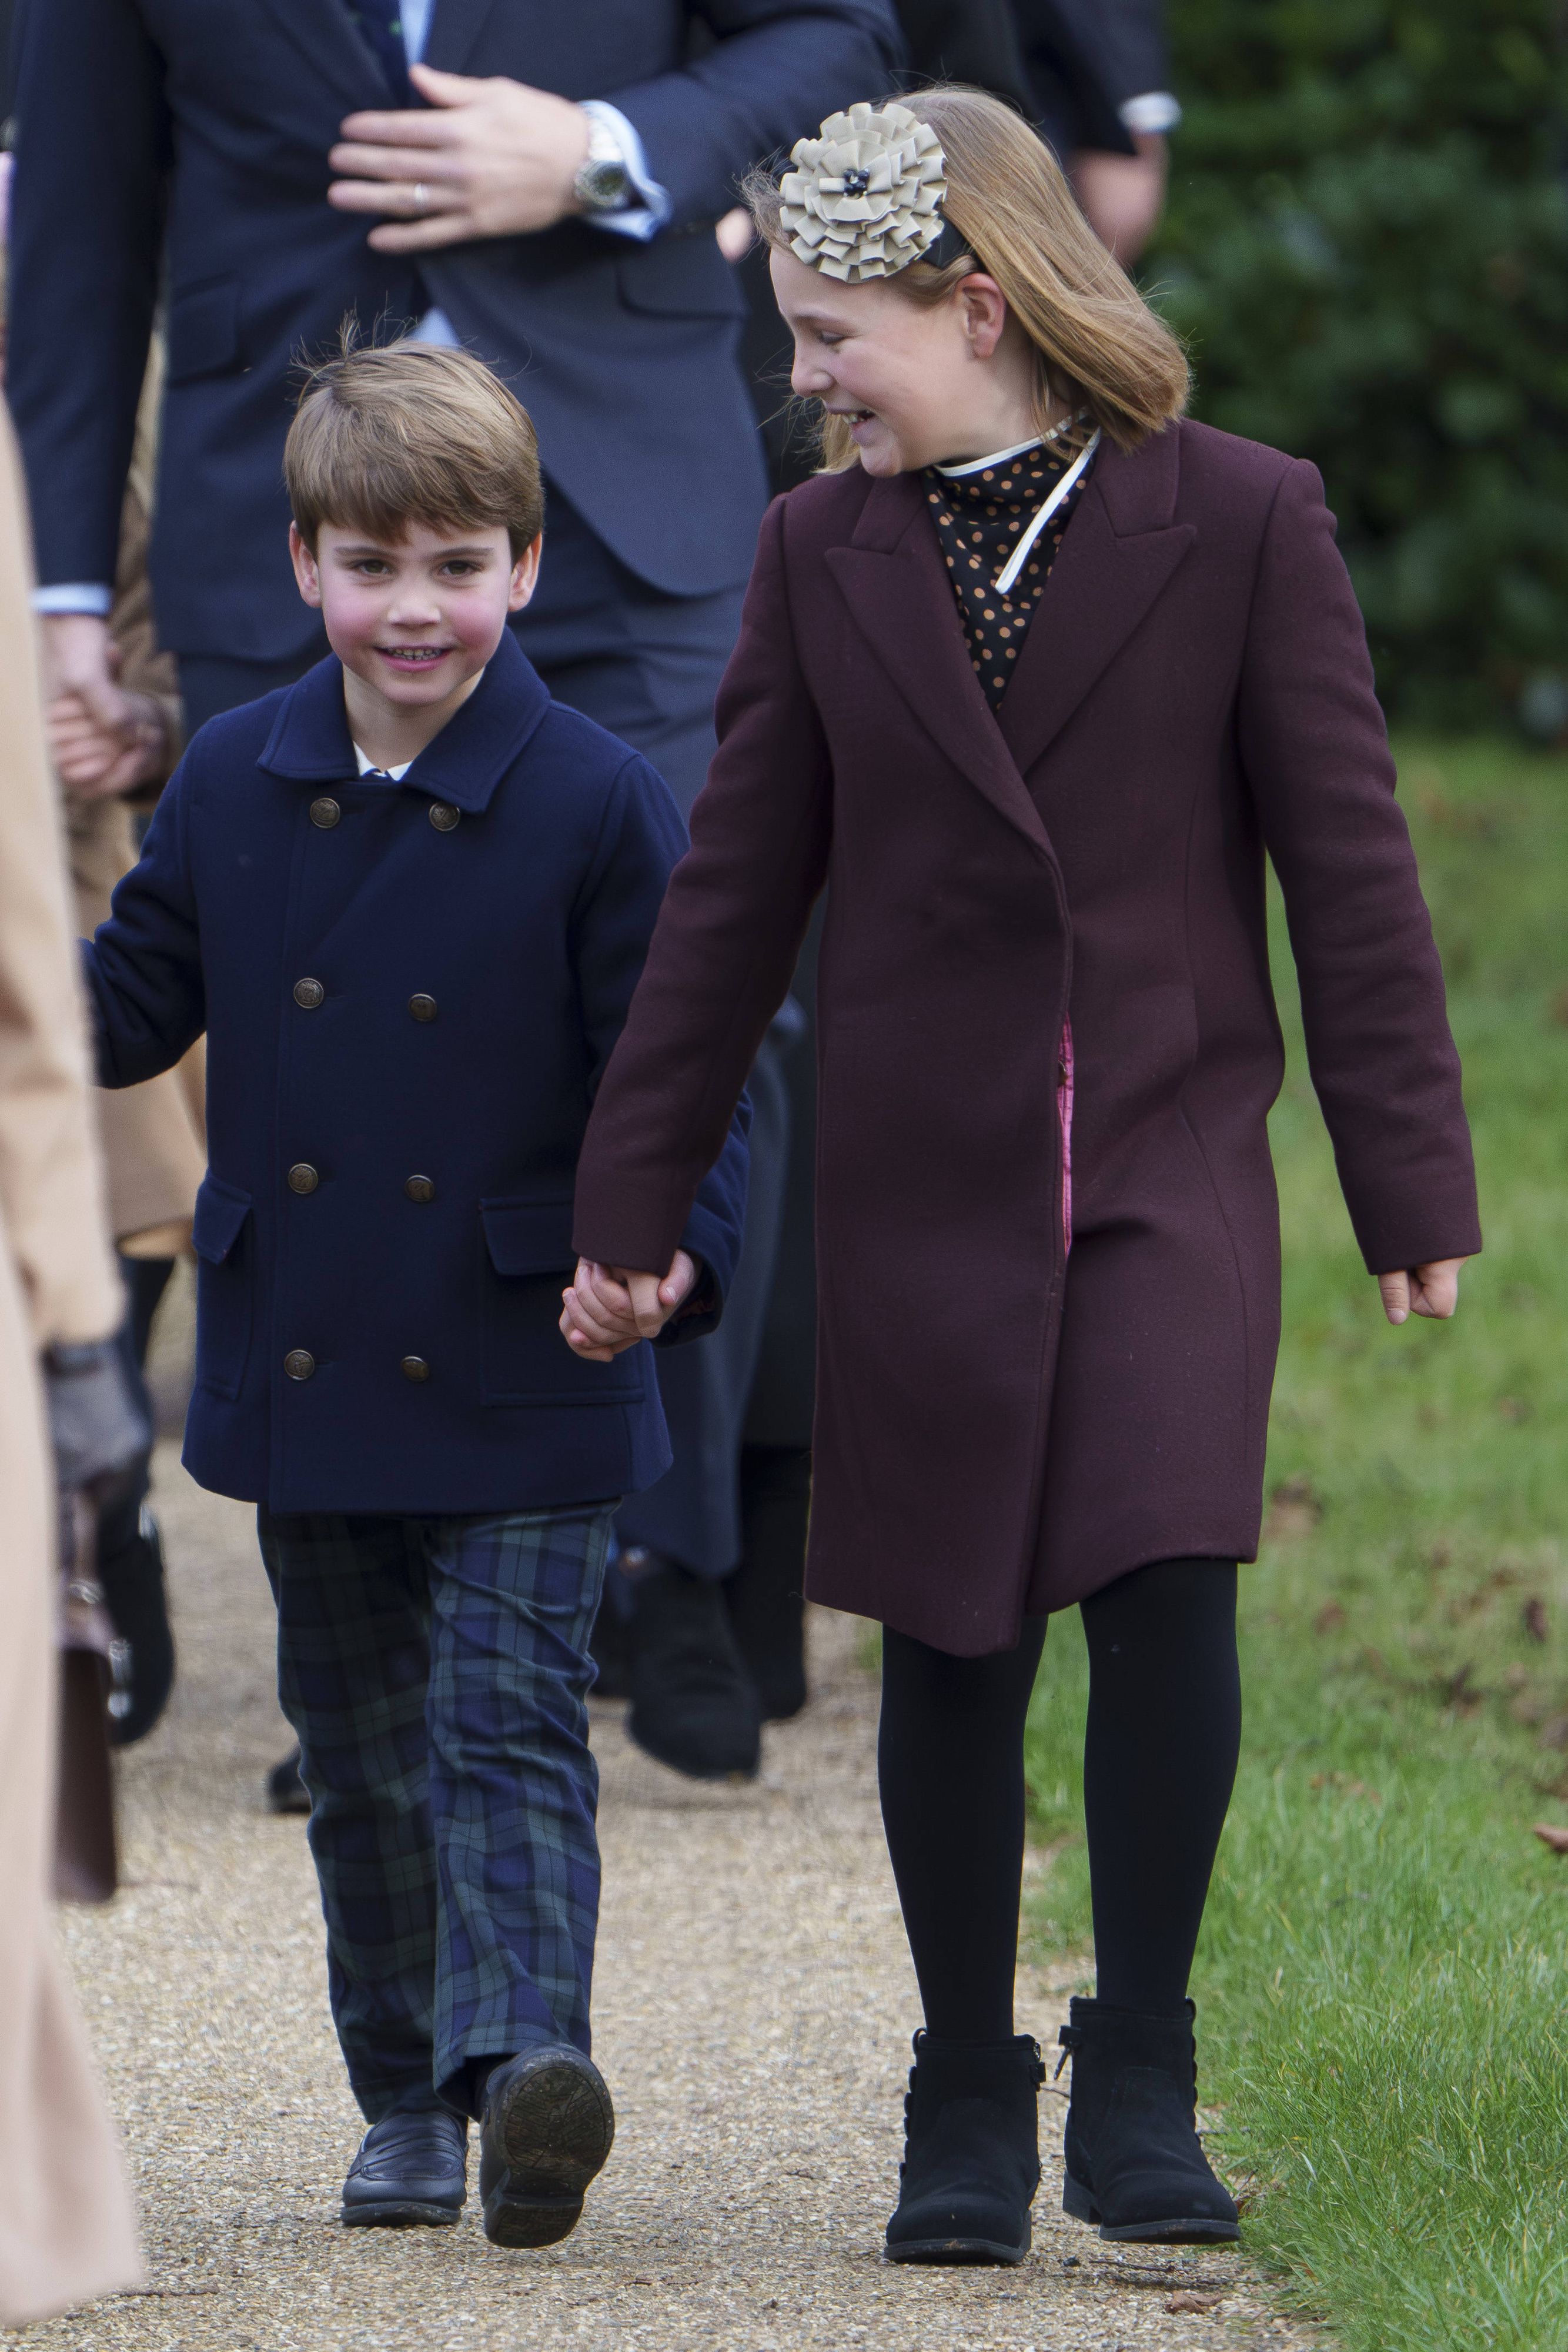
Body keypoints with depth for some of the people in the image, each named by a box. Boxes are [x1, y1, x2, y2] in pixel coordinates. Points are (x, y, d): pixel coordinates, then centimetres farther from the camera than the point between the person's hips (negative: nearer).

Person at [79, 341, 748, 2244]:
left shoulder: (596, 805, -8)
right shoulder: (232, 787, 4)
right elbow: (137, 1002, 12)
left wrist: (680, 1241, -22)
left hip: (523, 1379, -4)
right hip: (301, 1365, 4)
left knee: (509, 1728, -11)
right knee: (360, 1747, 12)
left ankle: (525, 2050, -21)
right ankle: (408, 2097, 20)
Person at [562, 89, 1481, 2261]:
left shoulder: (1240, 521, -4)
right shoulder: (826, 552, 4)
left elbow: (1350, 864, 0)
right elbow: (734, 897, 9)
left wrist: (1414, 1182, -1)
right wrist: (630, 1205, 8)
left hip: (1174, 1164, -2)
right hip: (925, 1185, 2)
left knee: (1167, 1592, -15)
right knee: (952, 1652, 5)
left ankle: (1138, 2078, 0)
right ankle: (968, 2102, 18)